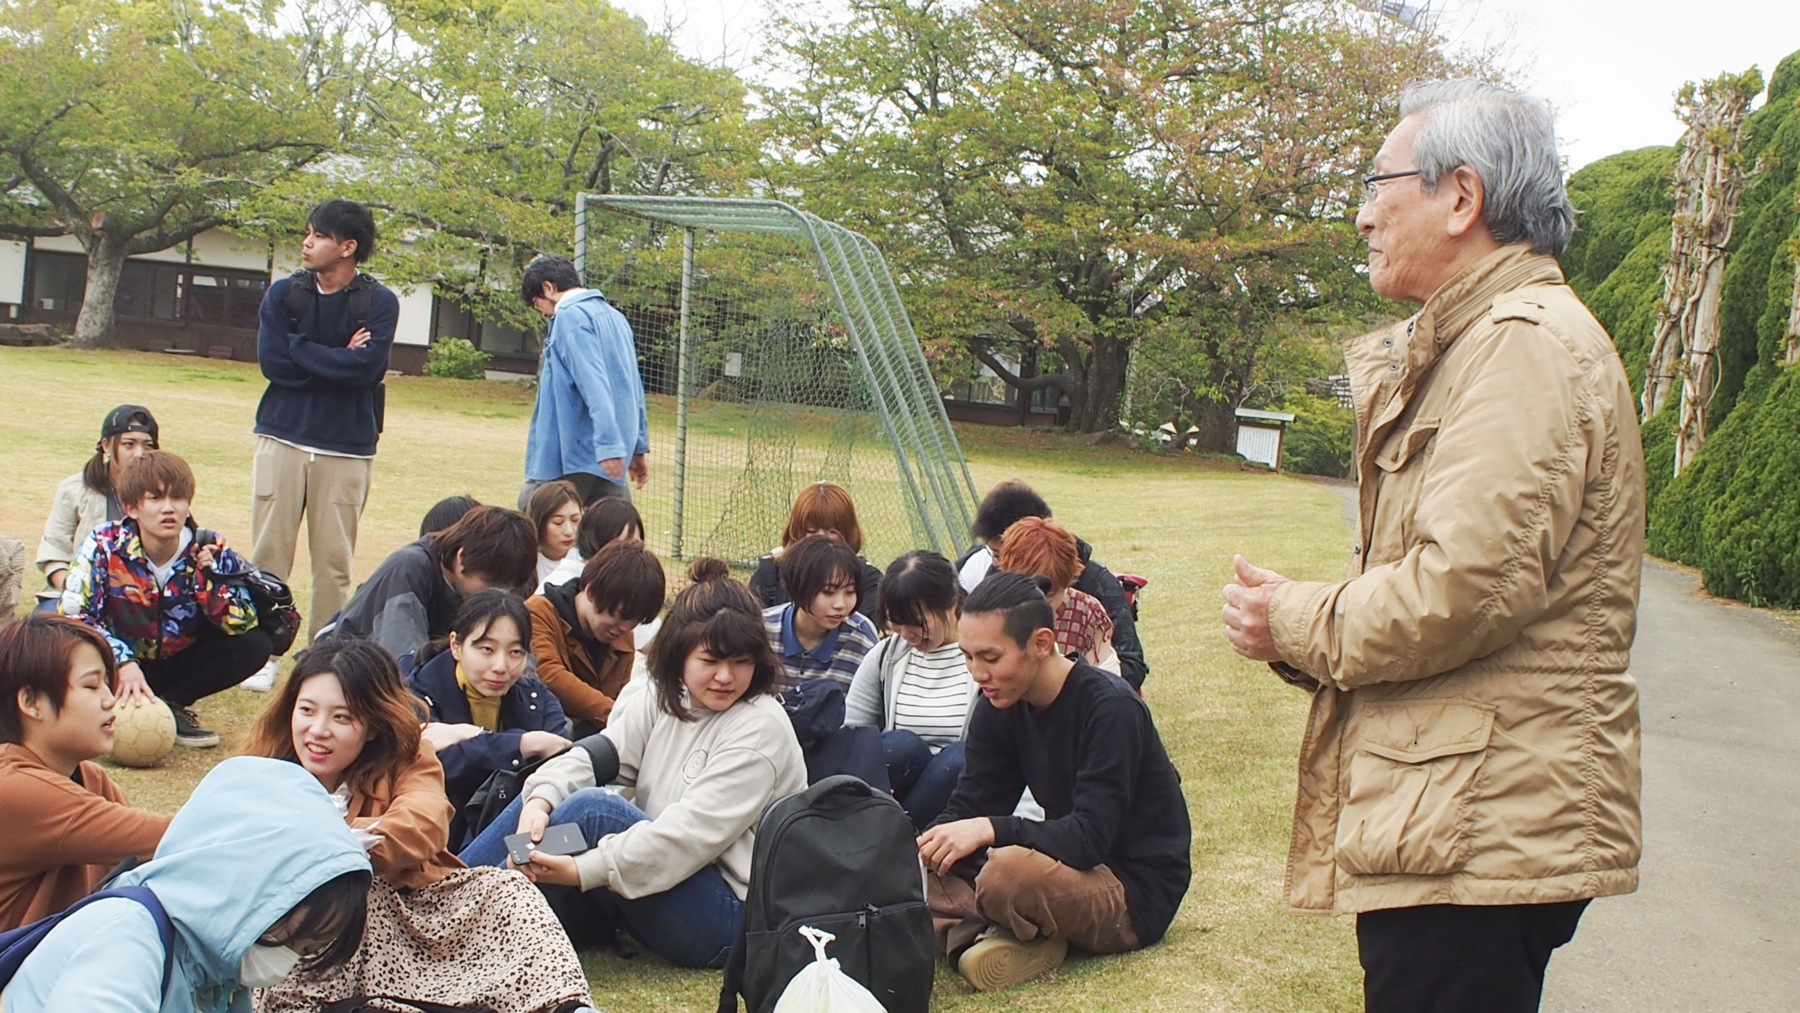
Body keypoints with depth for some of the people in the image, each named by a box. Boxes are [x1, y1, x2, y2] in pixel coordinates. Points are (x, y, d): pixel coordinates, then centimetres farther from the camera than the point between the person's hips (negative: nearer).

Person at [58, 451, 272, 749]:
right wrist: (123, 663, -37)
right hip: (118, 664, -2)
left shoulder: (210, 551, -14)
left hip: (178, 665, 2)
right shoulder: (105, 546, -18)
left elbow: (242, 624, -17)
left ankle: (171, 703, -10)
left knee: (256, 645, -20)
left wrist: (211, 576, -33)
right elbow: (73, 616, -23)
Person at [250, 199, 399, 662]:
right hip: (282, 438, 2)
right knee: (268, 555, 2)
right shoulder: (283, 294, 7)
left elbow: (368, 368, -16)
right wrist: (338, 359, -8)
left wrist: (301, 348, -9)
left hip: (347, 447, -2)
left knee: (335, 563, 2)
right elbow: (271, 361, -5)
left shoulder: (379, 302, -1)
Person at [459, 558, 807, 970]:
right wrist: (539, 800, -26)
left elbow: (695, 832, -23)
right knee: (541, 799, -6)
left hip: (730, 917, -7)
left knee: (592, 808, -23)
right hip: (663, 886, 7)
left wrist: (583, 870, -28)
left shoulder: (760, 728, -14)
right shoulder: (662, 700, 7)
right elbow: (596, 755, -4)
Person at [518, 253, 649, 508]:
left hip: (573, 450, -8)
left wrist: (607, 446, -26)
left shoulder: (570, 316, -9)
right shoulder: (613, 316, 17)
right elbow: (633, 387, 20)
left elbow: (593, 384, -20)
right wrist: (639, 446, 22)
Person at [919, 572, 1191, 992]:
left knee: (1011, 869, -36)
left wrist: (990, 829, -38)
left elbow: (1091, 837, -28)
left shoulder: (1110, 707, -21)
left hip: (1134, 893, -7)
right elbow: (967, 808, -1)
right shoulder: (1000, 706, 0)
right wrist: (924, 846, -22)